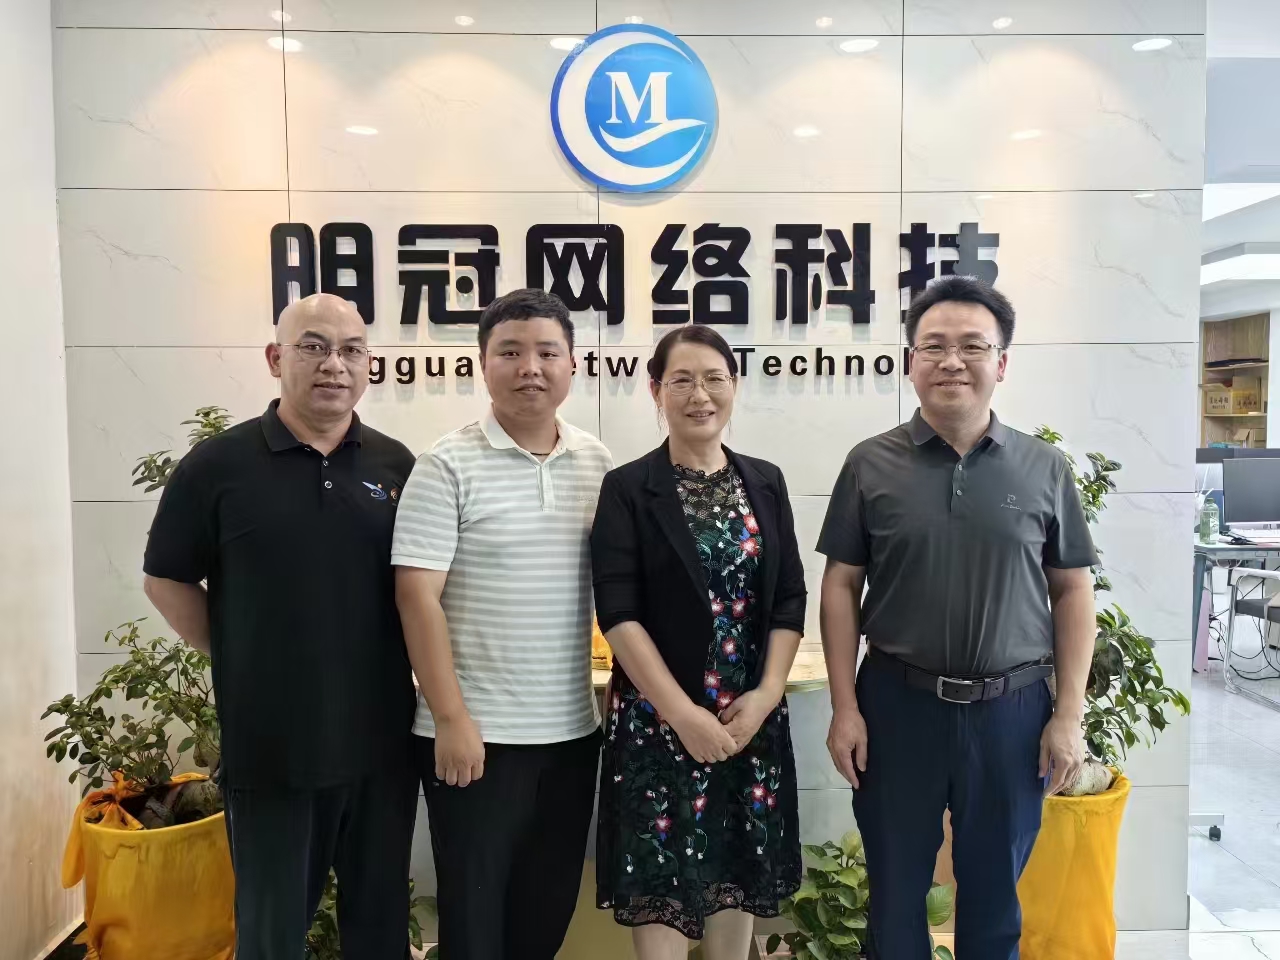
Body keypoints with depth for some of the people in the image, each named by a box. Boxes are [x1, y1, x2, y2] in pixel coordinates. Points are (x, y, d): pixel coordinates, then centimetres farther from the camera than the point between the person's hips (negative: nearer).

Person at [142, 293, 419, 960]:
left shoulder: (396, 466, 2)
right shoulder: (218, 464, -5)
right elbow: (166, 581, 3)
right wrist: (241, 660, 0)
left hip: (383, 739, 3)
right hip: (270, 744, -2)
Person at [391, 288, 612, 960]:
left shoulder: (596, 462, 4)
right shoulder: (448, 465, -10)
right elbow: (417, 597, -13)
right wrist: (451, 720, -15)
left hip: (572, 729, 5)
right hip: (475, 732, -4)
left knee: (550, 905, 18)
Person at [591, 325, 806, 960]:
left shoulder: (765, 483, 7)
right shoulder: (627, 489, -5)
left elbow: (790, 600, 4)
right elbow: (619, 614, -12)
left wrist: (765, 696, -8)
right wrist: (684, 714, -17)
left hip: (752, 719, 4)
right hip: (658, 720, -3)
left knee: (735, 873, 14)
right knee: (659, 885, 3)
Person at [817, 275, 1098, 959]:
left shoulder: (1043, 468, 0)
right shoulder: (871, 465, -3)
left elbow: (1072, 590, 3)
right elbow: (841, 587, -1)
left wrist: (1070, 714, -2)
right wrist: (844, 709, -5)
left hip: (1012, 710, 1)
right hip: (897, 704, 0)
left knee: (995, 892, 17)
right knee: (895, 886, 15)